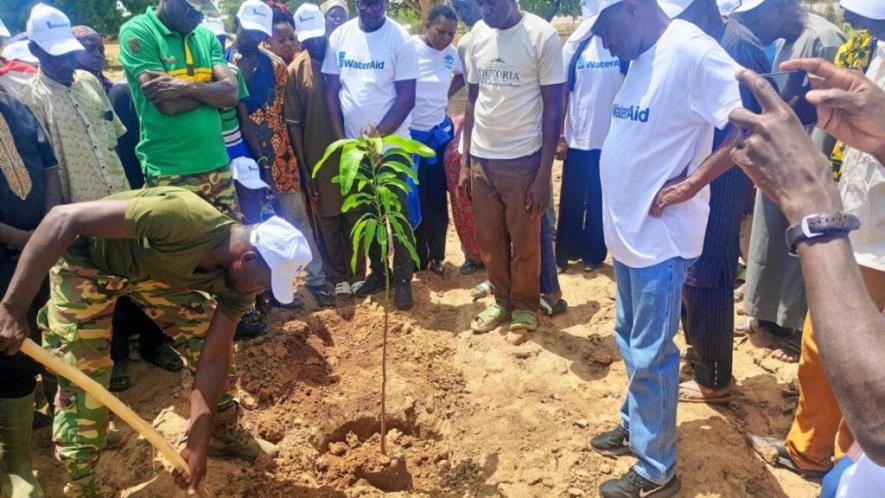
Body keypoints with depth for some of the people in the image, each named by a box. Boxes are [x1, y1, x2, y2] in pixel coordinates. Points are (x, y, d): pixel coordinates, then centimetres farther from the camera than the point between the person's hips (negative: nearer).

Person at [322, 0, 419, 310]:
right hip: (353, 144, 4)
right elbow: (332, 89, 5)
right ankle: (378, 272, 29)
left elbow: (406, 97, -10)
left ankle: (403, 279, 16)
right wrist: (341, 137, -2)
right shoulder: (339, 36, 2)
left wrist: (378, 134, -16)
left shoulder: (399, 39, -9)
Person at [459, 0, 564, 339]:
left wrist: (544, 173, -11)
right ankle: (501, 301, 34)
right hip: (481, 158, 5)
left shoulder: (542, 36, -9)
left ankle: (525, 308, 29)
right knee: (488, 239, 14)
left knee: (524, 242, 8)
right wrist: (465, 161, 8)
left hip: (523, 158, -4)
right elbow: (472, 100, 11)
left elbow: (553, 107, -7)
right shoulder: (478, 34, 5)